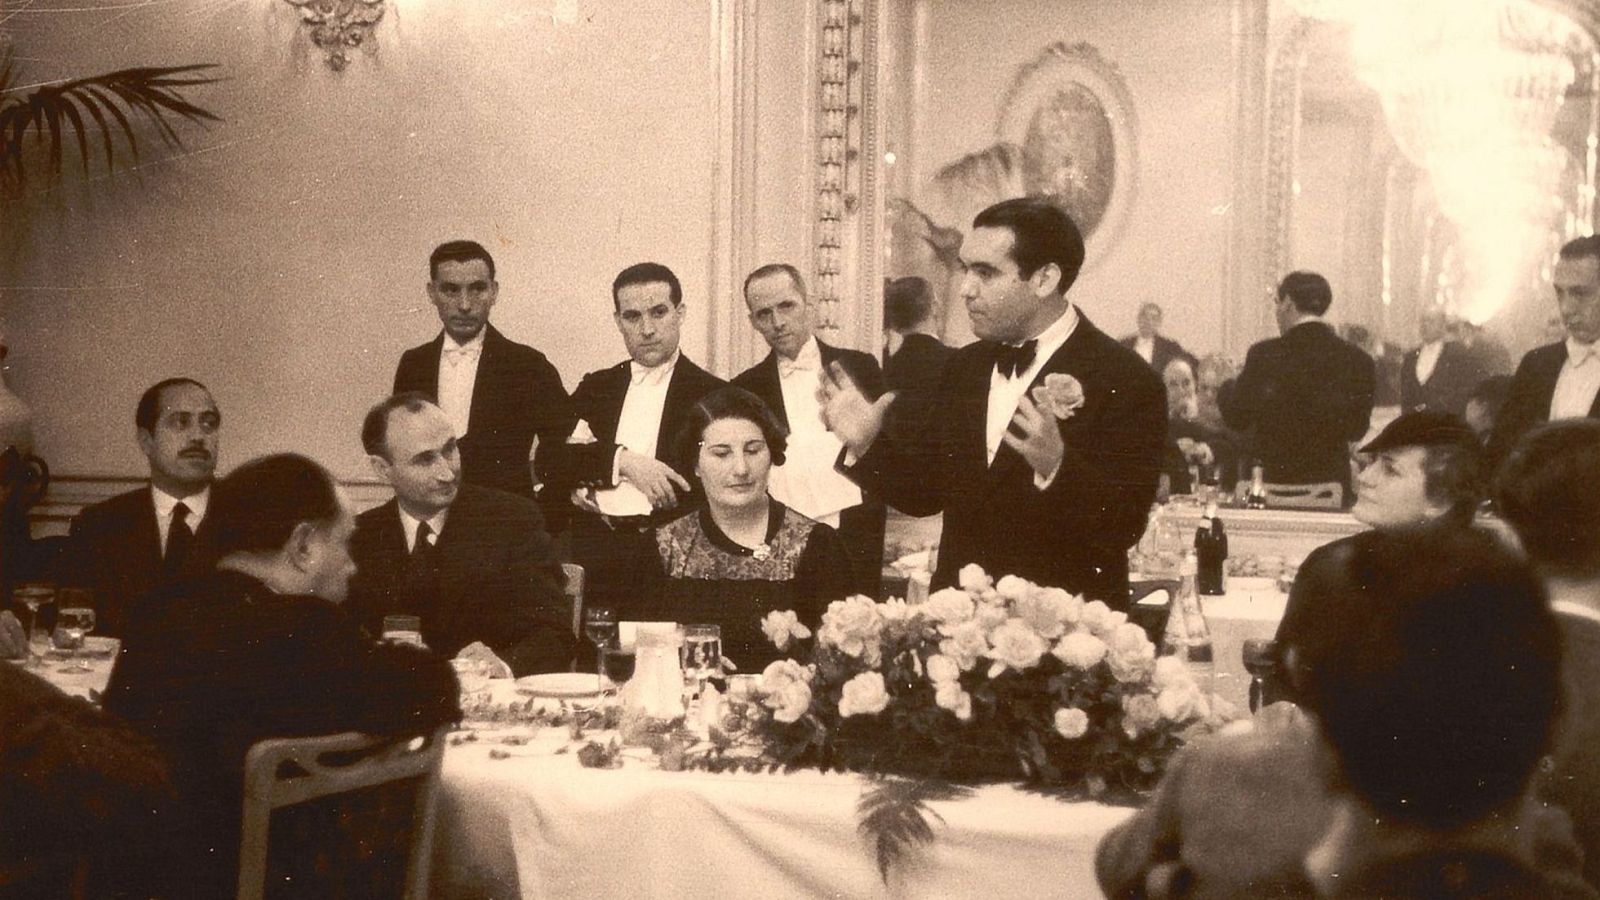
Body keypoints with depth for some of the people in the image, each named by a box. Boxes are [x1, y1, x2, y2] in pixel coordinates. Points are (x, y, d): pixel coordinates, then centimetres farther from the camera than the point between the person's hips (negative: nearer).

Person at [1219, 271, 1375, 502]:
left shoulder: (1265, 355, -9)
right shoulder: (1356, 359, -1)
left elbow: (1237, 419, -3)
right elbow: (1357, 429, 7)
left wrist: (1228, 388, 16)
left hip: (1275, 477, -3)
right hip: (1332, 480, 3)